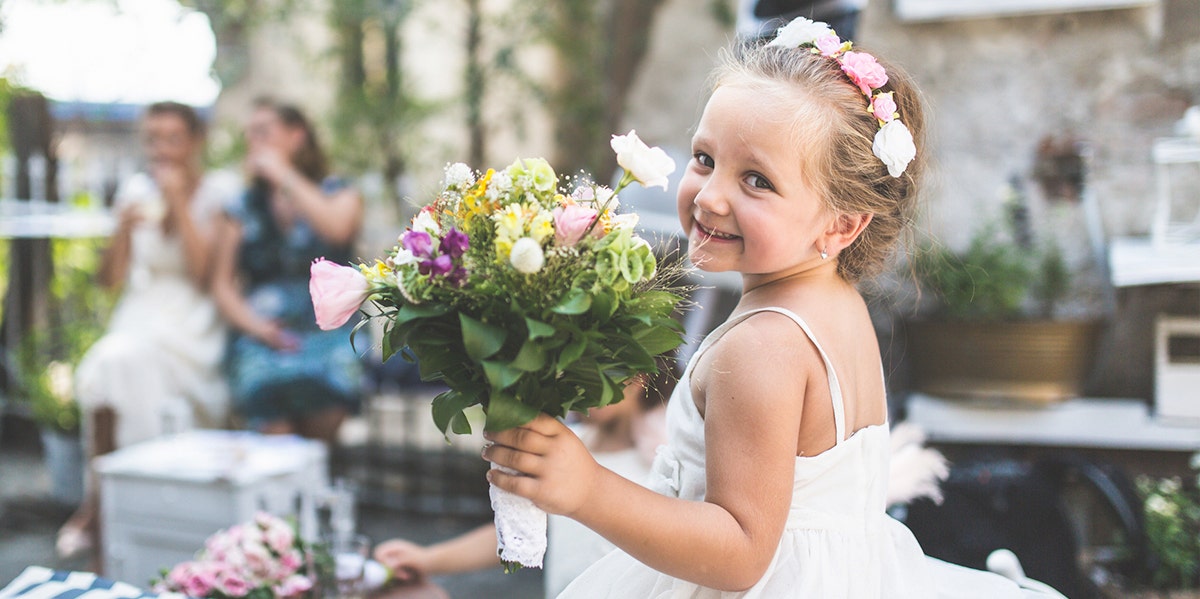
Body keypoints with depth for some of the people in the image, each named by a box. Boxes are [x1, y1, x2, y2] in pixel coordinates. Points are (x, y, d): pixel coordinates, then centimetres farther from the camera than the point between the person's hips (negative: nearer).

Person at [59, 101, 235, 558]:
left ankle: (97, 503, -19)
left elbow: (206, 275, -11)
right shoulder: (137, 189, 11)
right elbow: (110, 279, 8)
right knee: (107, 363, -29)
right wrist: (124, 229, -10)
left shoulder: (220, 191, -1)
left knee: (120, 362, -31)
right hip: (140, 314, 4)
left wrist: (180, 203, -12)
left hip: (194, 327, -3)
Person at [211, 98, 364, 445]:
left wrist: (282, 173, -3)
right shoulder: (243, 209, 21)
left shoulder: (338, 194, 14)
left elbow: (337, 228, -12)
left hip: (329, 329, -1)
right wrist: (254, 324, -7)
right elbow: (223, 284, 13)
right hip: (263, 334, 1)